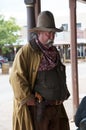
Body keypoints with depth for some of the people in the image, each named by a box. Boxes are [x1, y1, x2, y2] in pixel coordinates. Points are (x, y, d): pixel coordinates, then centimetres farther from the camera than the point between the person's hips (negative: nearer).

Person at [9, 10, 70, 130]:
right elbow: (16, 77, -17)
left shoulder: (54, 52, 15)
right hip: (37, 108, -8)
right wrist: (28, 100, -17)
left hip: (56, 107, 8)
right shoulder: (26, 52, -10)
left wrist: (64, 94, 16)